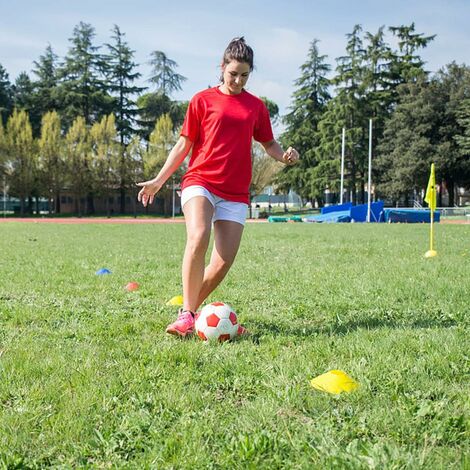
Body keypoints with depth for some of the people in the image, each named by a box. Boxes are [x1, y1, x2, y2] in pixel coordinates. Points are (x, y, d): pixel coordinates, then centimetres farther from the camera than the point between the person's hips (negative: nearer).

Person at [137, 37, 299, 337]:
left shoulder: (256, 106, 14)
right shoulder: (203, 100, 7)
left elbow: (269, 144, 22)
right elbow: (184, 145, 11)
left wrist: (284, 155, -2)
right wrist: (158, 180, 6)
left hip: (236, 193, 3)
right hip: (200, 181, -3)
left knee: (224, 261, -6)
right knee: (198, 238, -30)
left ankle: (192, 307, 17)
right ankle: (186, 314, -23)